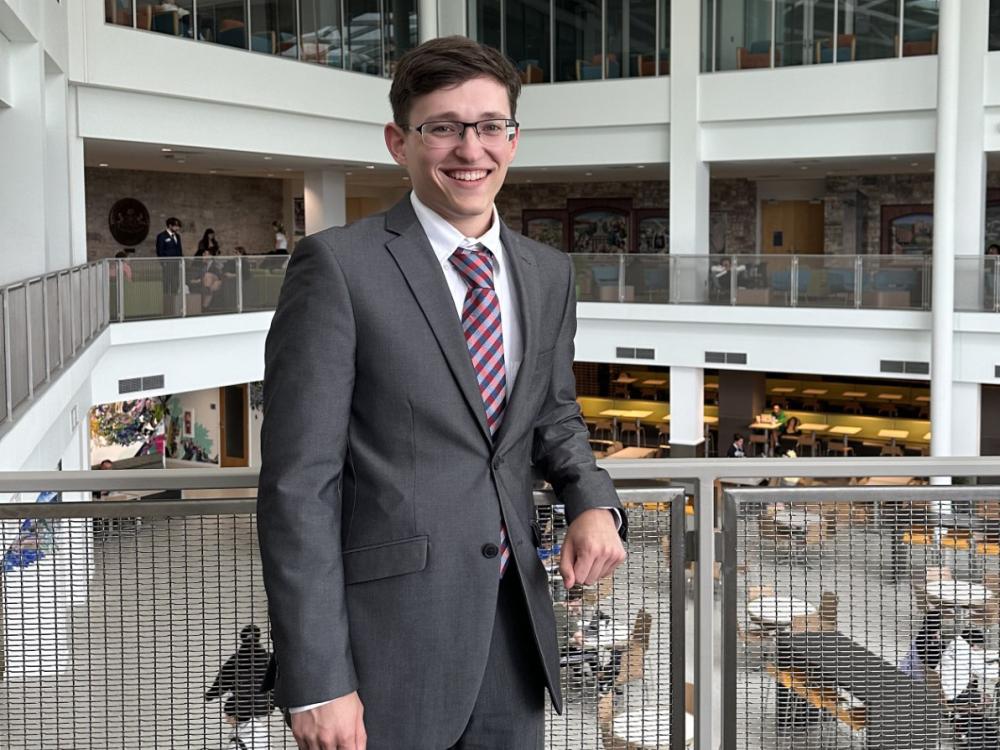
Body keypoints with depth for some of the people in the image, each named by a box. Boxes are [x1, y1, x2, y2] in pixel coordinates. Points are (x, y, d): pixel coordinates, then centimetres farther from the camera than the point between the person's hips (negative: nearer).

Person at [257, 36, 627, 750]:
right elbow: (298, 482, -13)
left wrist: (594, 503, -2)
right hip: (387, 637, -5)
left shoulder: (549, 272, 7)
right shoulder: (338, 265, -11)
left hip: (515, 632, 6)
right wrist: (316, 683, -16)